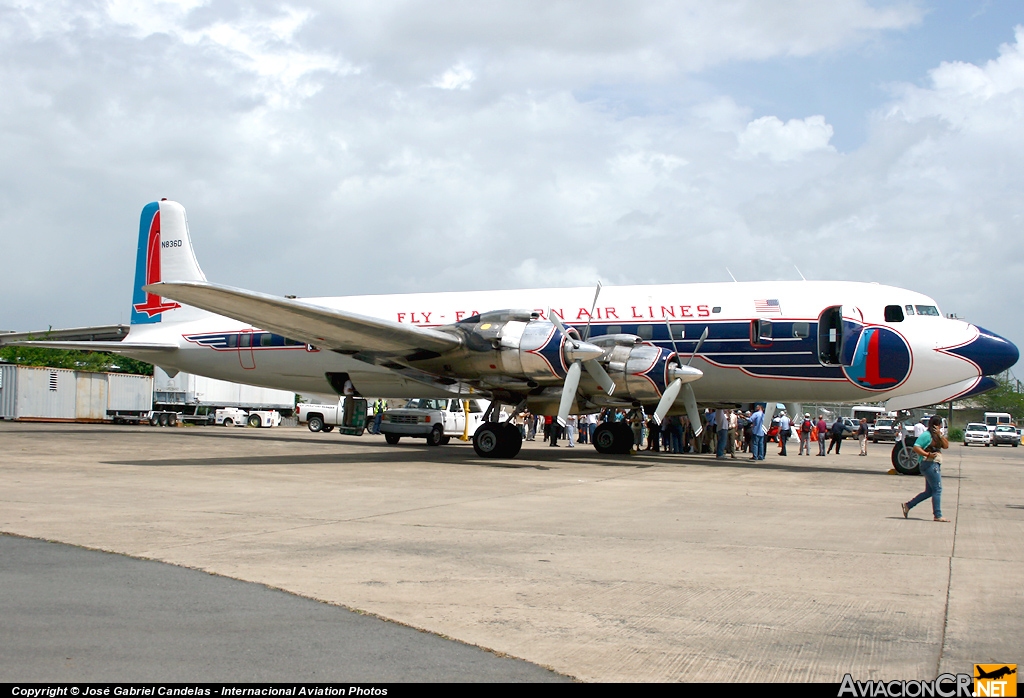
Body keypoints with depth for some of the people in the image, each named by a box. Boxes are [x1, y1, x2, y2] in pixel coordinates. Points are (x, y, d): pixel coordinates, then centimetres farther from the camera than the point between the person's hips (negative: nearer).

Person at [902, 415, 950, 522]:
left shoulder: (936, 436, 18)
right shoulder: (926, 435, -8)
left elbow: (946, 445, 7)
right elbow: (916, 447, -14)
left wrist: (940, 435, -5)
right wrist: (928, 454, -23)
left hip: (935, 465, 10)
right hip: (929, 464, -10)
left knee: (929, 491, 12)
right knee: (937, 489, -9)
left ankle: (907, 505, 17)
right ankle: (937, 515, -7)